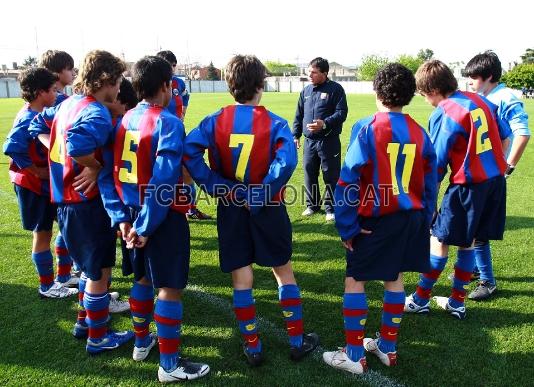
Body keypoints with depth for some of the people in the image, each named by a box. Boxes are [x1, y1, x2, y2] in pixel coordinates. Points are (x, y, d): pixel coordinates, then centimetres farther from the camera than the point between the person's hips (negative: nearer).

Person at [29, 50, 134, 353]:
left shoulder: (68, 104, 8)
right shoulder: (97, 114, -21)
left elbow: (38, 126, 18)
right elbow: (77, 145, -38)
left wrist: (59, 153, 8)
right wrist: (96, 167, -20)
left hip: (66, 198, 9)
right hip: (87, 202, -9)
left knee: (92, 266, 25)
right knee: (99, 271, 7)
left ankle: (85, 320, 41)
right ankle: (98, 337, 22)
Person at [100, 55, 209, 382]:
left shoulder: (126, 119, 5)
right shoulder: (168, 122, -16)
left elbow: (111, 173, 2)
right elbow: (163, 180, -24)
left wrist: (122, 218, 0)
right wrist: (146, 228, -18)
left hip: (133, 214, 8)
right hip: (163, 217, -7)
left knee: (143, 279, 23)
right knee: (170, 288, 3)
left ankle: (141, 341, 40)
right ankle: (170, 364, 15)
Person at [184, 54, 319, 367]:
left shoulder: (216, 121, -4)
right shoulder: (275, 123, -11)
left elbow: (189, 152, -17)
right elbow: (286, 161, -27)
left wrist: (216, 187, -12)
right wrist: (262, 196, -18)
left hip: (231, 210, 2)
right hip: (268, 210, -1)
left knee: (242, 279, 11)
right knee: (284, 273, 15)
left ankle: (253, 346, 22)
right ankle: (298, 341, 26)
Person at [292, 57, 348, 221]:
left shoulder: (335, 89, -6)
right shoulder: (306, 91, 11)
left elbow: (341, 113, -11)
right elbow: (299, 115, 17)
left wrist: (325, 124, -25)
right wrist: (296, 135, 12)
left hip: (329, 141, -5)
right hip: (309, 141, 5)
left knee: (331, 176, 2)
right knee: (309, 174, 11)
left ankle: (330, 208, 15)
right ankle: (312, 204, 26)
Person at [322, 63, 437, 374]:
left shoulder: (367, 128, -12)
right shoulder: (419, 133, 2)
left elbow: (348, 180, -16)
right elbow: (430, 182, 8)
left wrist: (347, 227, -9)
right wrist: (423, 222, 17)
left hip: (375, 220, -5)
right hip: (410, 219, 6)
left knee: (355, 281, 7)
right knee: (395, 279, 18)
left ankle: (354, 356, 15)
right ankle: (388, 348, 31)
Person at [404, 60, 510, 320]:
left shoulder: (443, 114, -14)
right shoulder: (479, 100, 8)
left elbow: (437, 163, -12)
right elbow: (504, 135, 16)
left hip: (468, 185, -8)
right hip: (496, 180, 8)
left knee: (438, 239, 5)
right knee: (467, 242, 15)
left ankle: (421, 299, 17)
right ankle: (457, 302, 25)